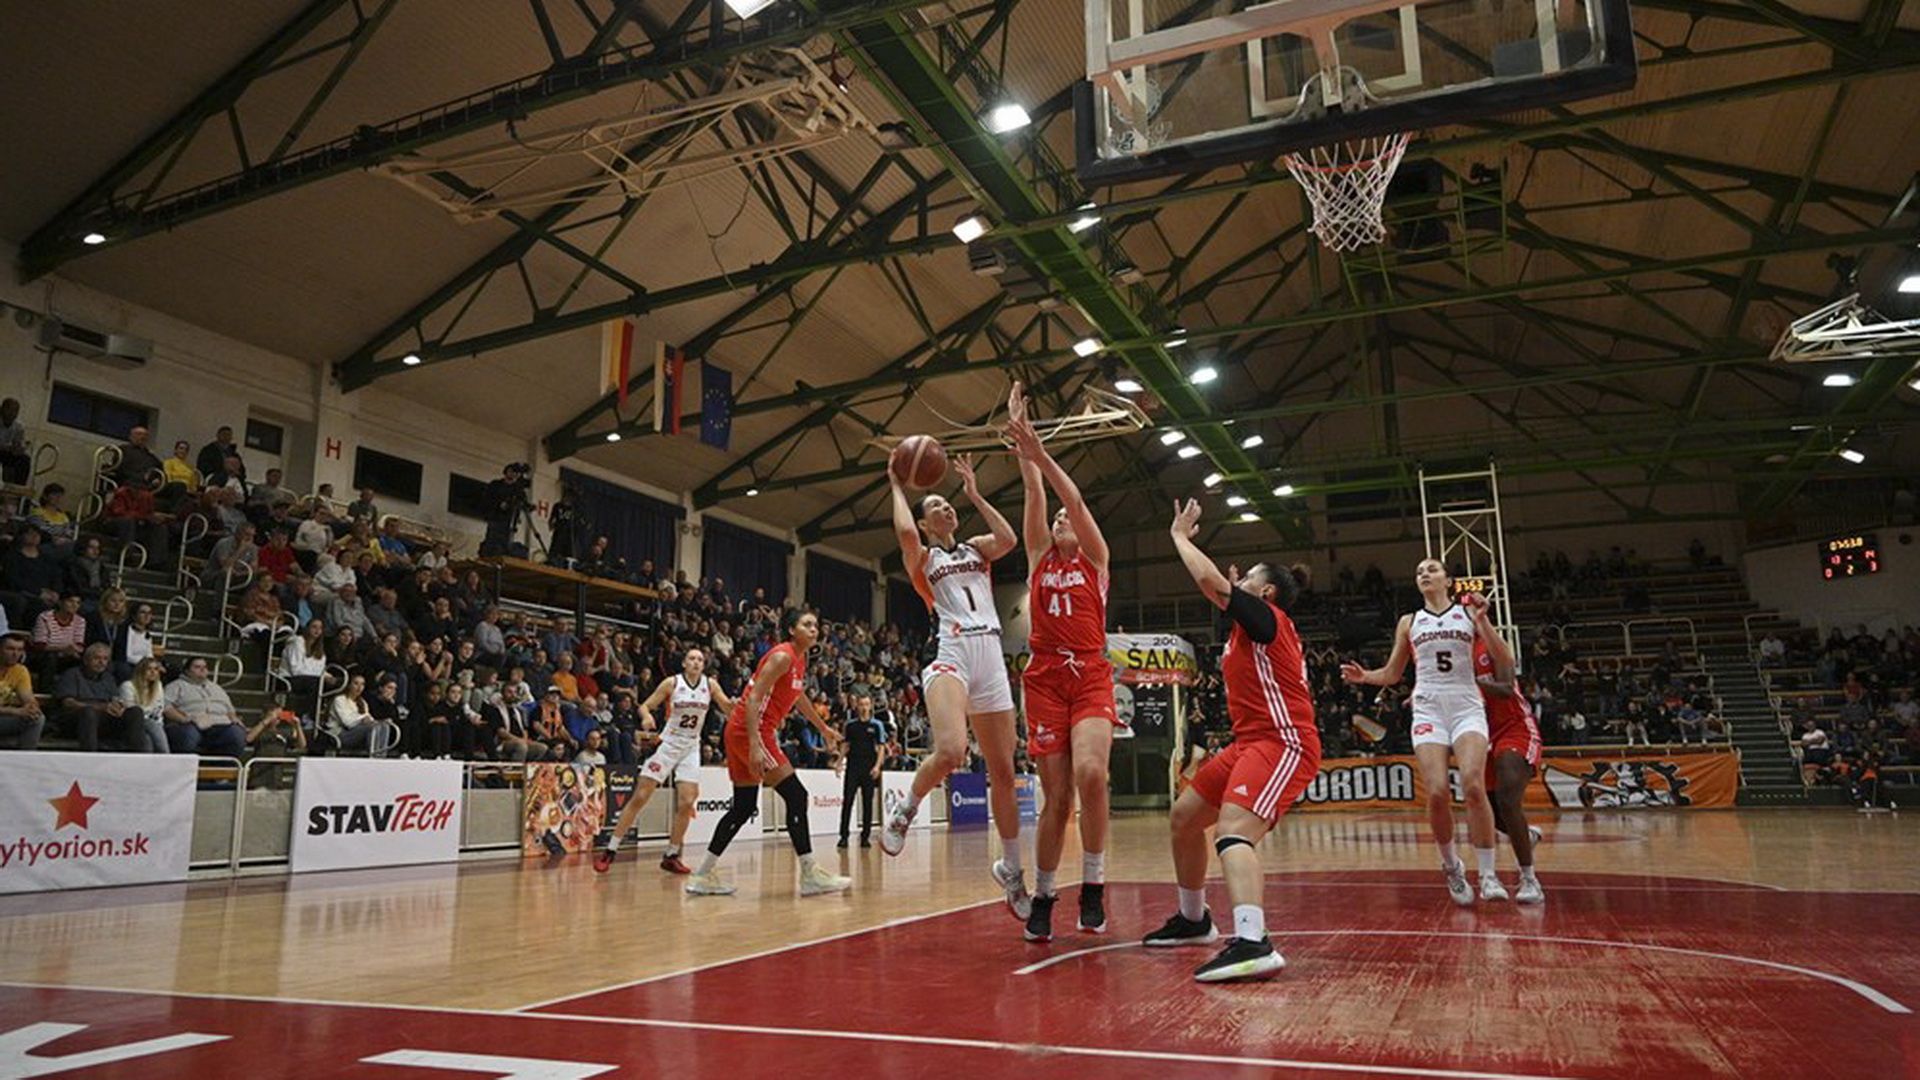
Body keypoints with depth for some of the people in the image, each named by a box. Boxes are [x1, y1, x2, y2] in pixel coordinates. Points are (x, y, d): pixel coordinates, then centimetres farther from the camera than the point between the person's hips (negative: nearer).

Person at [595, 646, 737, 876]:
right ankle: (610, 850, 2)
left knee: (686, 803, -7)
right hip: (668, 744, -2)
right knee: (639, 798, -6)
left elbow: (729, 710, 3)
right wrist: (647, 716, -27)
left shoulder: (710, 684, 0)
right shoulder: (672, 683, -7)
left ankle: (671, 856, 8)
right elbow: (646, 705, -4)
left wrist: (736, 703, -20)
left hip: (691, 748, 3)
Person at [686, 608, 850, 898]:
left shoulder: (799, 659, 15)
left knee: (744, 807, 12)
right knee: (796, 796, -9)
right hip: (749, 731, -10)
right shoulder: (783, 656, -14)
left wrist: (823, 728, 44)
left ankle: (703, 876, 17)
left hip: (747, 733, 10)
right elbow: (754, 698, -22)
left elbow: (799, 696, 33)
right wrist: (755, 744, -29)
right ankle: (810, 875, -6)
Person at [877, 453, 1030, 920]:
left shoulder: (976, 548, 22)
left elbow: (1008, 539, -1)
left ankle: (1012, 869, 22)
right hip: (951, 657, -4)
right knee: (950, 751, -31)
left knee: (1003, 772, 7)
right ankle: (905, 811, -1)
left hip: (992, 661, 4)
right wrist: (897, 486, 6)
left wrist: (974, 493, 8)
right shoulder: (922, 558, 12)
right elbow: (905, 532, -11)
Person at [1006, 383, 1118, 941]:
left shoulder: (1096, 559, 11)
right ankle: (1042, 896, 14)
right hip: (1045, 679, 2)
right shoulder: (1039, 558, 16)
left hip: (1091, 678, -2)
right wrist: (1022, 445, 3)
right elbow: (1035, 495, 8)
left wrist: (1039, 450, -7)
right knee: (1056, 796, -1)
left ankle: (1093, 885, -10)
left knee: (1090, 773, -24)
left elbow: (1074, 499, -1)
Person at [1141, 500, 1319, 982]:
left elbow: (1210, 580, -18)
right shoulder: (1250, 626, 18)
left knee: (1233, 830, -31)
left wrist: (1179, 535, -3)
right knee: (1184, 815, 17)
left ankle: (1252, 943, -47)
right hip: (1251, 742, 11)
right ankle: (1193, 920, 31)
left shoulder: (1268, 617, -8)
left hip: (1283, 743, -11)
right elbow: (1217, 588, 34)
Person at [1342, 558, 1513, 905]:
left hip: (1467, 707, -1)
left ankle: (1488, 874, -11)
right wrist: (1364, 676, -1)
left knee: (1473, 785, -22)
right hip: (1428, 709, 1)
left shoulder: (1468, 612, 9)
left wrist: (1482, 619, -12)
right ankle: (1451, 867, 9)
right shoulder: (1409, 623, 15)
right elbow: (1392, 674, 19)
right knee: (1438, 792, -14)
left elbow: (1505, 660, 0)